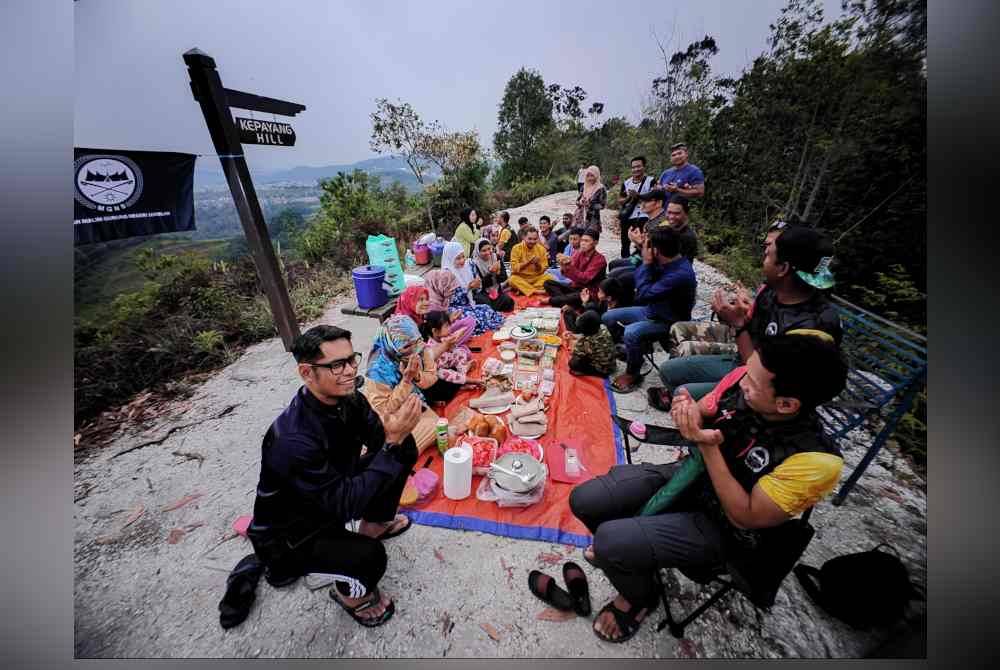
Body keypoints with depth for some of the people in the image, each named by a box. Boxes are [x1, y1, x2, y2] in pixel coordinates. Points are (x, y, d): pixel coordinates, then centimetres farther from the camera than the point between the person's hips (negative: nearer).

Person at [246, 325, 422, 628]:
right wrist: (391, 441, -39)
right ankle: (350, 591, 8)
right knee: (369, 557, -31)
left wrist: (399, 424, -33)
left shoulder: (347, 398, -17)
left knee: (404, 448, -6)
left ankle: (374, 525, 16)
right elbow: (345, 504, -33)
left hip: (335, 494, 7)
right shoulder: (293, 439, -37)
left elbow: (379, 441, -11)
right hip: (289, 534, -6)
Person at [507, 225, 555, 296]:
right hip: (520, 278, -2)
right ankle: (536, 291, -30)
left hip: (536, 277, 3)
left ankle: (522, 289, -26)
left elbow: (542, 270, 1)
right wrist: (528, 262, -22)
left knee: (551, 278, -23)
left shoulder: (541, 248, 0)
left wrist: (537, 264, -19)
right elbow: (514, 268, -13)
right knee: (512, 280, -33)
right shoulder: (517, 248, -7)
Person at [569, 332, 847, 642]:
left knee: (610, 542, -23)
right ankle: (624, 550, 28)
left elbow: (745, 517, -20)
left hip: (720, 526, -4)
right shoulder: (743, 380, -16)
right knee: (583, 500, -8)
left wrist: (708, 448, -33)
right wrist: (688, 413, -23)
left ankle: (640, 598, 16)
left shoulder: (815, 460, -27)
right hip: (688, 474, 5)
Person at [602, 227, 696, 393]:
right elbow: (638, 278, 4)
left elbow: (643, 296, -32)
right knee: (607, 317, 5)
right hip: (651, 310, 9)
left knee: (632, 332, -35)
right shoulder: (666, 262, -6)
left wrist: (646, 263, -26)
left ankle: (632, 374, -9)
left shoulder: (680, 274, -31)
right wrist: (647, 263, -11)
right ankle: (630, 352, 23)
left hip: (668, 322, -9)